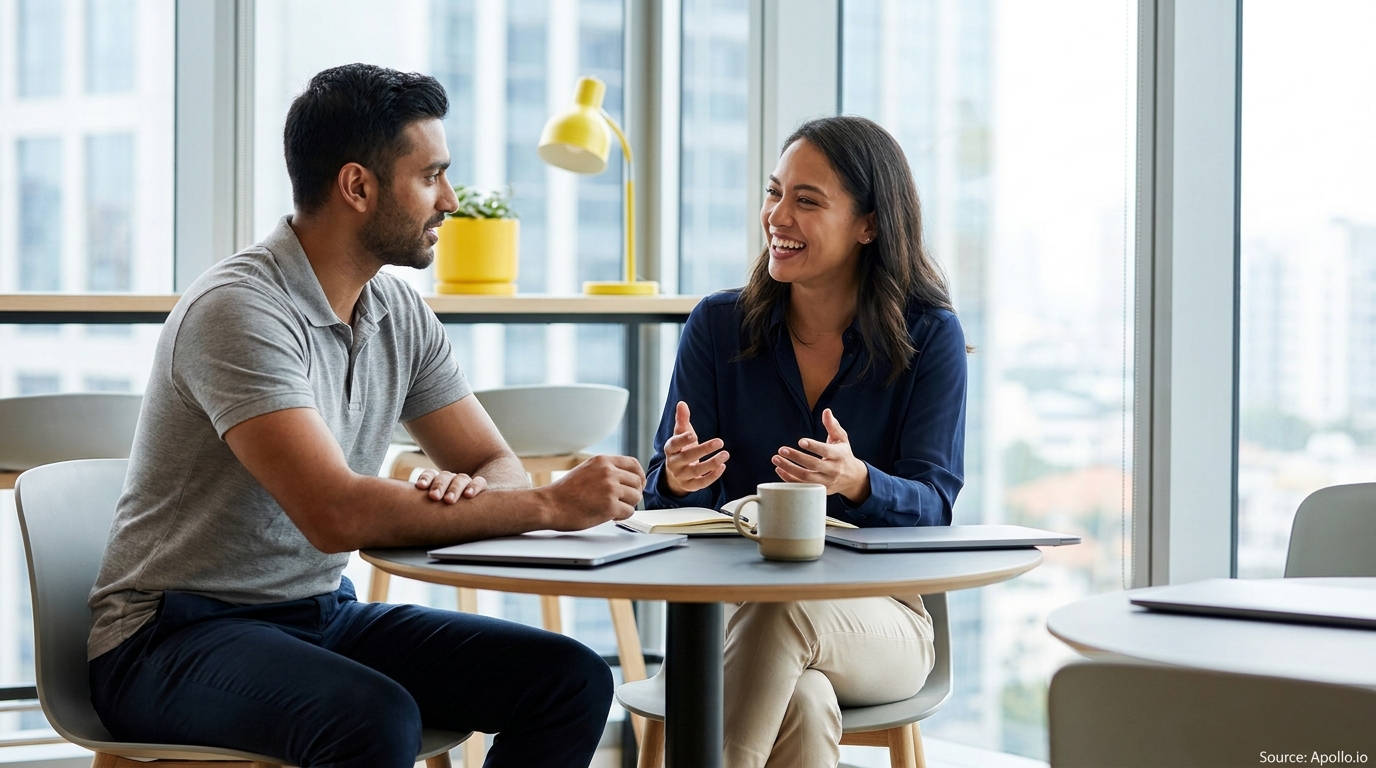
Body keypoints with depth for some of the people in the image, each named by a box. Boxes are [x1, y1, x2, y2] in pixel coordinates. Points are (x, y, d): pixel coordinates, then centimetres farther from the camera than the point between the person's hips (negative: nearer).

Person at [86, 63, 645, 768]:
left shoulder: (399, 314, 6)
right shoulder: (238, 309, -21)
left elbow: (496, 466, 9)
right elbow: (336, 513, -30)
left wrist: (469, 492, -18)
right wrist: (551, 505, -25)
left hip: (324, 614, 8)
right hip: (173, 632, -8)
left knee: (572, 680, -9)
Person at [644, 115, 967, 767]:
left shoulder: (929, 336, 0)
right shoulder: (717, 325, 4)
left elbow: (932, 507, -7)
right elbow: (663, 492, 2)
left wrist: (856, 481, -30)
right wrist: (678, 477, -24)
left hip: (876, 621, 0)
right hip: (728, 609, 1)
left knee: (784, 614, -36)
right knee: (803, 705, -35)